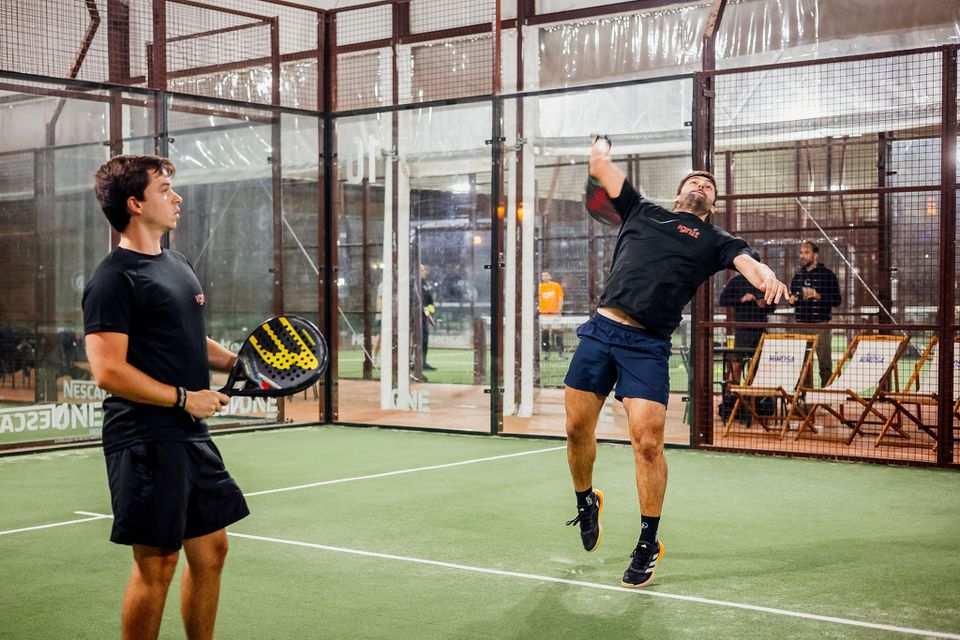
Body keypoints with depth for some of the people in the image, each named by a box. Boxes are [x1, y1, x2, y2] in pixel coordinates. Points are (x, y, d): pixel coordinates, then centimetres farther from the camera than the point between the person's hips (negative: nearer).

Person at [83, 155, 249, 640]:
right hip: (145, 441, -9)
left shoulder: (178, 265, 15)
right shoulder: (114, 279, -13)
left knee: (210, 550, 14)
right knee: (156, 564, -2)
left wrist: (237, 361, 10)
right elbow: (108, 372, -20)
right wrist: (185, 399, -16)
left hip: (191, 436, 9)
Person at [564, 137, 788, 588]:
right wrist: (600, 150, 17)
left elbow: (745, 260, -7)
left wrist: (766, 276, -23)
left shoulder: (715, 241, 15)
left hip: (647, 346, -2)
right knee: (577, 429, 6)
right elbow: (599, 168, 28)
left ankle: (648, 544, 4)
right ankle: (586, 500, 36)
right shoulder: (643, 212, 20)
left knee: (648, 441, -12)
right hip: (600, 330, 2)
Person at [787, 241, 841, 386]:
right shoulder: (798, 275, 16)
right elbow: (792, 295, 29)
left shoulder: (828, 275, -2)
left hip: (820, 324, -5)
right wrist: (791, 300, 6)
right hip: (801, 323, 5)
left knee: (824, 358, -5)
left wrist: (818, 296, -19)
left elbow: (837, 300, -7)